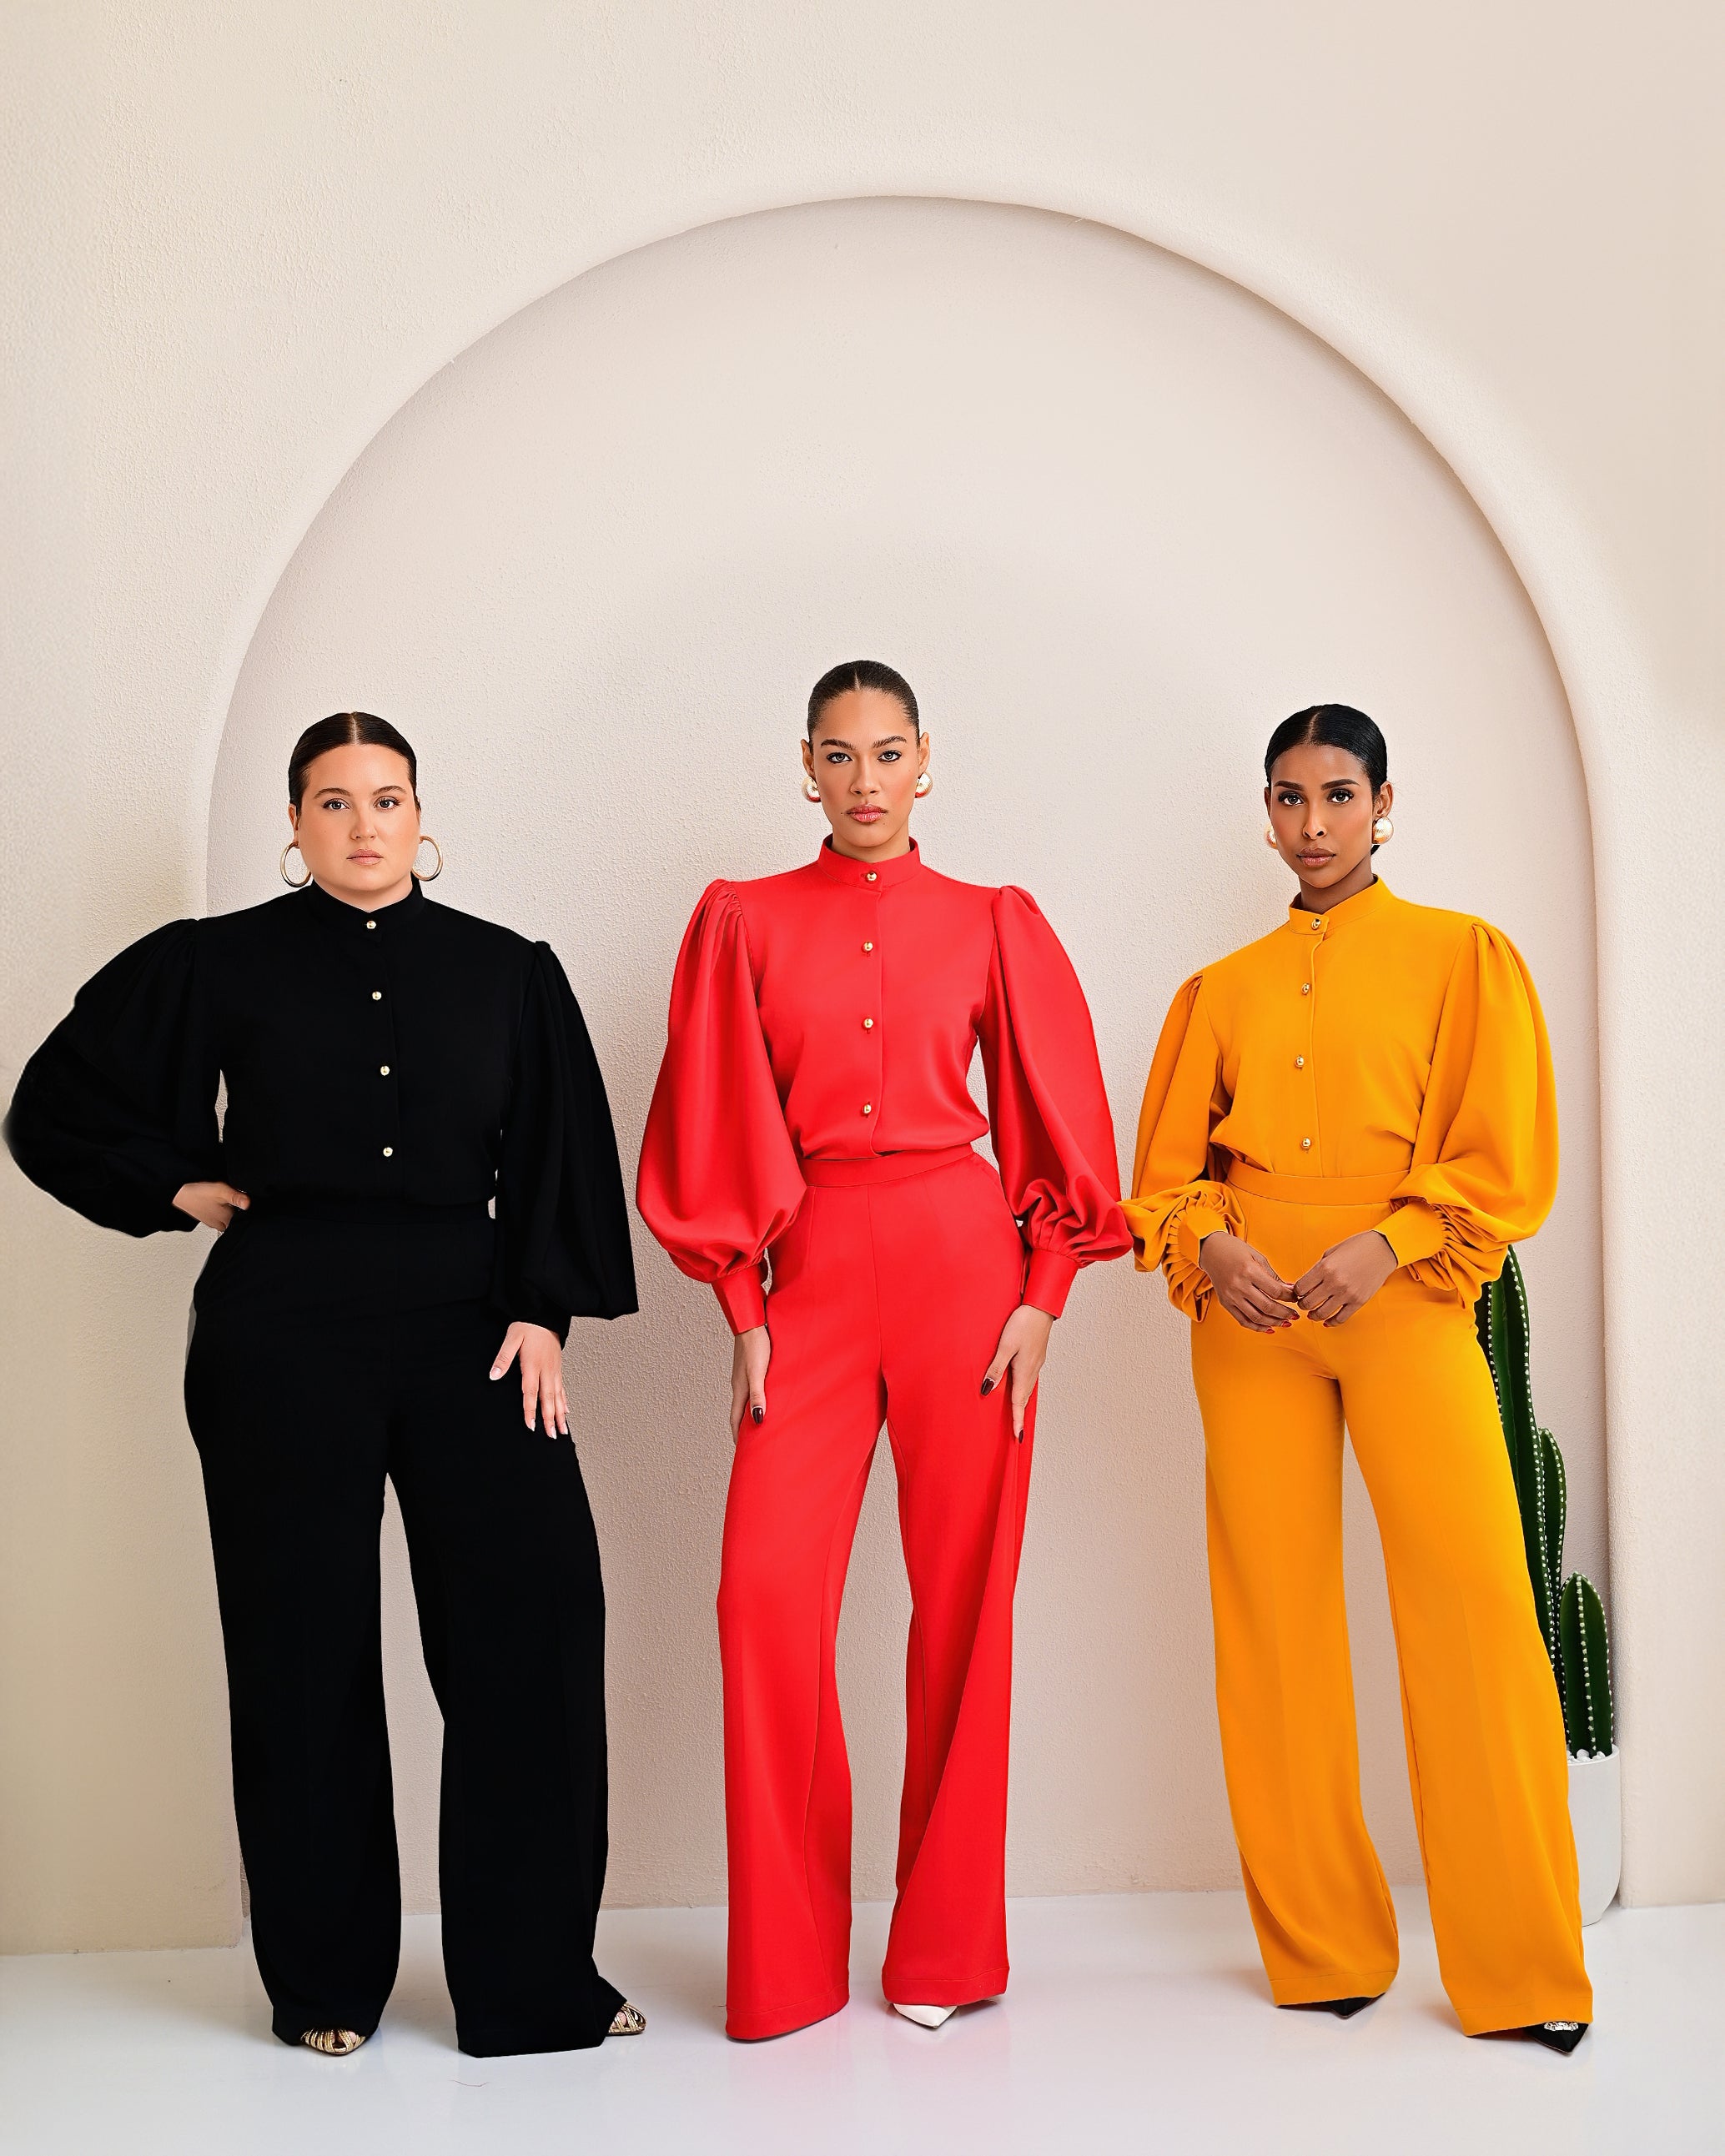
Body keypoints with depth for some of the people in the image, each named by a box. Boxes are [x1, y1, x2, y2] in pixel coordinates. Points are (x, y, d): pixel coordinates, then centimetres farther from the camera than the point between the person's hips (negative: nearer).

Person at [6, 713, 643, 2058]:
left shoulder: (510, 974, 9)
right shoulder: (218, 965, 6)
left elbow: (559, 1153, 6)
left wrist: (543, 1312, -4)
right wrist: (177, 1189, 3)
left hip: (468, 1321, 1)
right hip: (284, 1330, -1)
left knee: (534, 1619, -6)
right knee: (307, 1646, 4)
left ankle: (533, 1980, 6)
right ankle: (327, 1982, 19)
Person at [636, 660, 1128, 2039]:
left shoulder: (993, 925, 9)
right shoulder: (747, 922, 9)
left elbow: (1059, 1127, 8)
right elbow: (716, 1131, 7)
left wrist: (1043, 1297, -2)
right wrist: (742, 1312, 0)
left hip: (964, 1264, 0)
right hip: (810, 1271, 1)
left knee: (965, 1594, 2)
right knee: (769, 1590, -8)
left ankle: (947, 1947, 16)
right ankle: (786, 1961, 7)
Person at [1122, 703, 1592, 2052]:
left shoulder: (1462, 955, 8)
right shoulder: (1221, 990, 16)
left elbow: (1510, 1152, 0)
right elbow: (1166, 1167, 13)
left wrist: (1388, 1244, -13)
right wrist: (1205, 1246, -8)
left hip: (1406, 1293, -3)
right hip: (1249, 1308, 3)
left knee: (1474, 1602, -11)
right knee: (1275, 1613, 3)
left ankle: (1523, 1973, 1)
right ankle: (1321, 1951, 15)